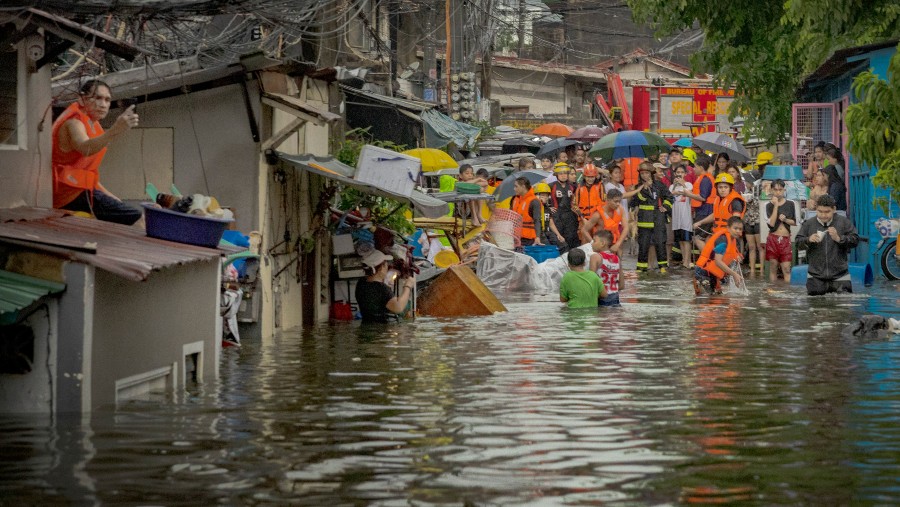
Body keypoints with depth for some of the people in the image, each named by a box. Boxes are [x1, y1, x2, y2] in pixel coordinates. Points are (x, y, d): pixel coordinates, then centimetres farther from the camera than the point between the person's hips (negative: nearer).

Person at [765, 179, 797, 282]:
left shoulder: (790, 204, 5)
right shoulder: (769, 206, 1)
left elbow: (794, 222, 10)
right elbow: (771, 223, -11)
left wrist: (785, 220, -10)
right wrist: (775, 205, -11)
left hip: (786, 239, 0)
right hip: (773, 238, 0)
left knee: (786, 268, -6)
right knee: (773, 268, 5)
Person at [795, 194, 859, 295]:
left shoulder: (844, 222, 0)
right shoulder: (809, 224, 3)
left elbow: (855, 240, -4)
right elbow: (797, 242, 3)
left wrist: (838, 238, -18)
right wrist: (808, 240, -17)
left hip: (839, 275, -1)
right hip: (815, 275, 1)